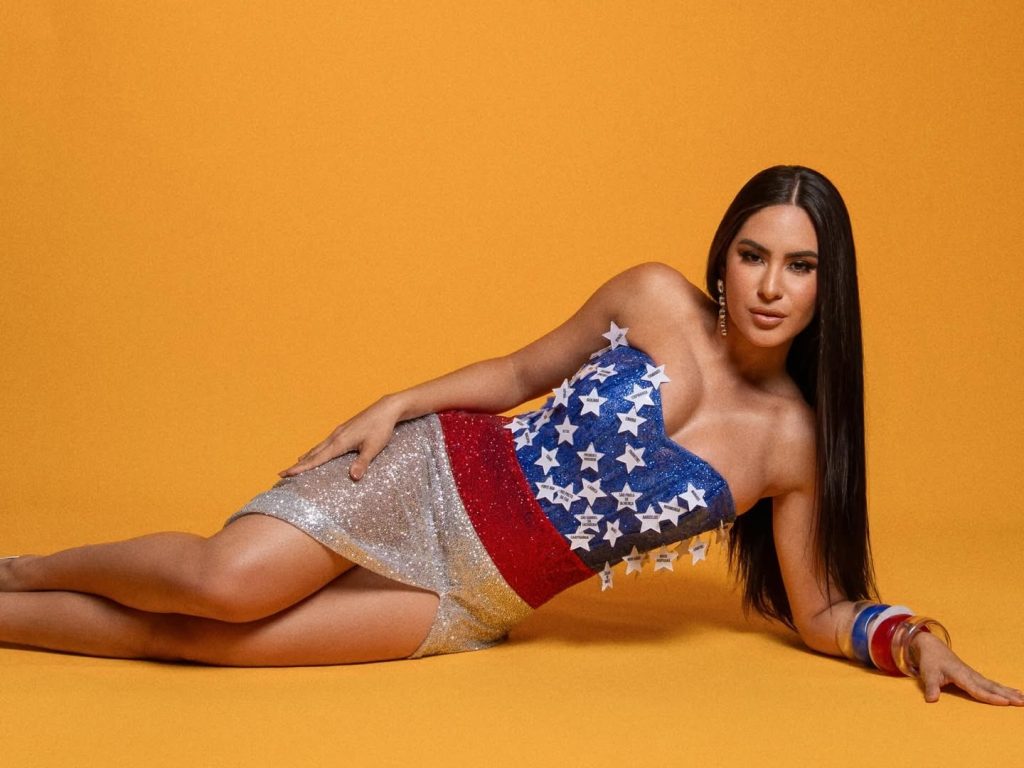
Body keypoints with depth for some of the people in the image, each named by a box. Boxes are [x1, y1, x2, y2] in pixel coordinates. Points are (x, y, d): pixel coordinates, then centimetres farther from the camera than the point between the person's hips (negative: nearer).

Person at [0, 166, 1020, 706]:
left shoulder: (795, 443, -5)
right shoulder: (654, 298, -6)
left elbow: (820, 609, 5)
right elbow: (524, 372, 7)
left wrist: (910, 636, -14)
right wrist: (394, 404, -3)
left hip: (476, 605, 0)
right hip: (429, 480, 0)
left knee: (190, 636, -17)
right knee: (227, 580, -23)